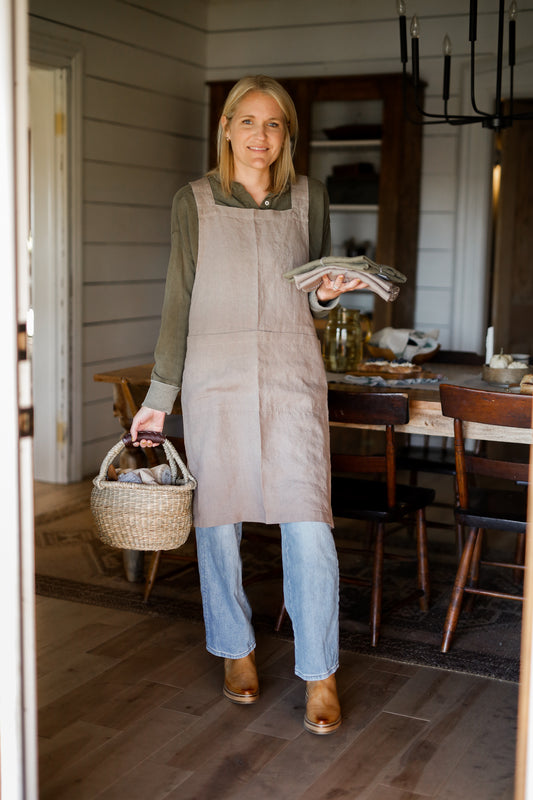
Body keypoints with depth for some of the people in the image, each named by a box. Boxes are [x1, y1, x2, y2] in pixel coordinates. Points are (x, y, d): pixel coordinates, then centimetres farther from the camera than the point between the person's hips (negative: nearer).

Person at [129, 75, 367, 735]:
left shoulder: (308, 198, 10)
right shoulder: (195, 201, 6)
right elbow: (178, 303, 5)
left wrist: (327, 294, -6)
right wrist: (158, 397, 3)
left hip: (293, 370, 0)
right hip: (215, 372, 0)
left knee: (307, 522, -8)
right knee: (219, 518, 5)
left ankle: (319, 675, 5)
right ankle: (236, 652, 26)